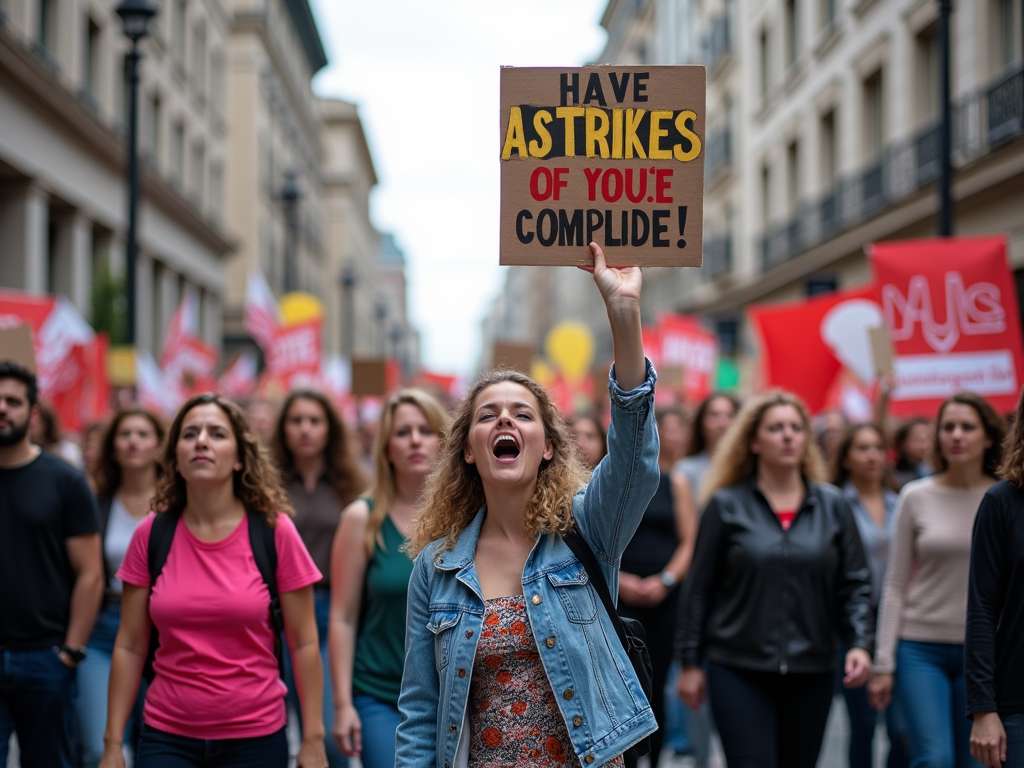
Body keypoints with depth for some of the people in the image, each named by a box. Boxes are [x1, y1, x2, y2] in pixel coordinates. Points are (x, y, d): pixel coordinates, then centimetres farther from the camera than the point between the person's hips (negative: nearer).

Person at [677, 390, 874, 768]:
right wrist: (690, 662, 3)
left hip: (811, 673, 3)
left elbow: (854, 585, 6)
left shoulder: (832, 506, 7)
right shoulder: (726, 506, 0)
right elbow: (700, 590, 3)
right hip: (739, 670, -3)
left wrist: (860, 643, -9)